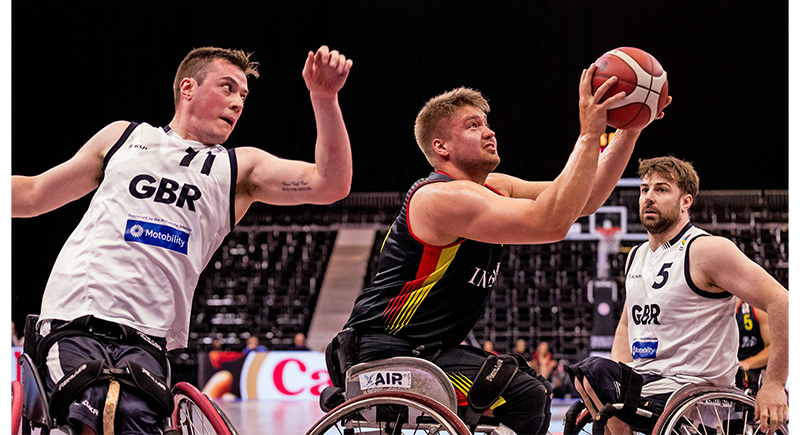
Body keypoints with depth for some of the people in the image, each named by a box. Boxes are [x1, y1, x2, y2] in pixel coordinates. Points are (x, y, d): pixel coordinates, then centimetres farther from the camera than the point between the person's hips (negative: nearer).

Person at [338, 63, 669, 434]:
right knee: (525, 398, -25)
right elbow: (551, 223, -30)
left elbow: (583, 201, 9)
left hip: (428, 349, 11)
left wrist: (629, 130, -1)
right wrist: (589, 135, -29)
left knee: (534, 389, 23)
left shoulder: (493, 189, 10)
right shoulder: (445, 198, -20)